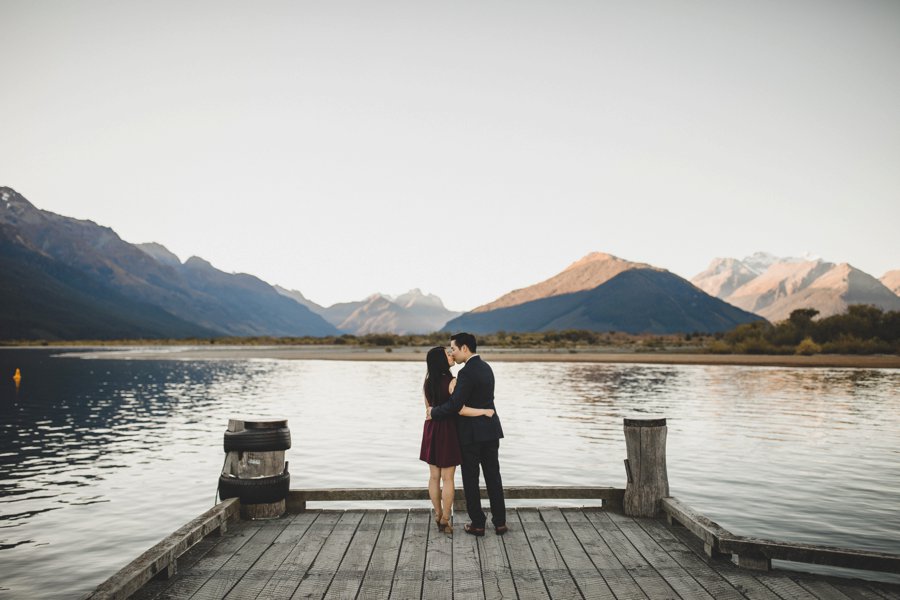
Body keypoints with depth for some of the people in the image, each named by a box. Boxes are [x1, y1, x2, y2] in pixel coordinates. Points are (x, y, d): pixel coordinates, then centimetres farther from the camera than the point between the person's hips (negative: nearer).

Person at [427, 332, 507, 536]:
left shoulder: (467, 372, -19)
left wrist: (434, 412, -6)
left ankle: (477, 523, 13)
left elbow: (454, 405, -23)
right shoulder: (485, 367, 10)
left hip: (471, 433, -8)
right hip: (490, 429, 8)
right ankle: (500, 522, 16)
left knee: (471, 479, 6)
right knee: (493, 476, 12)